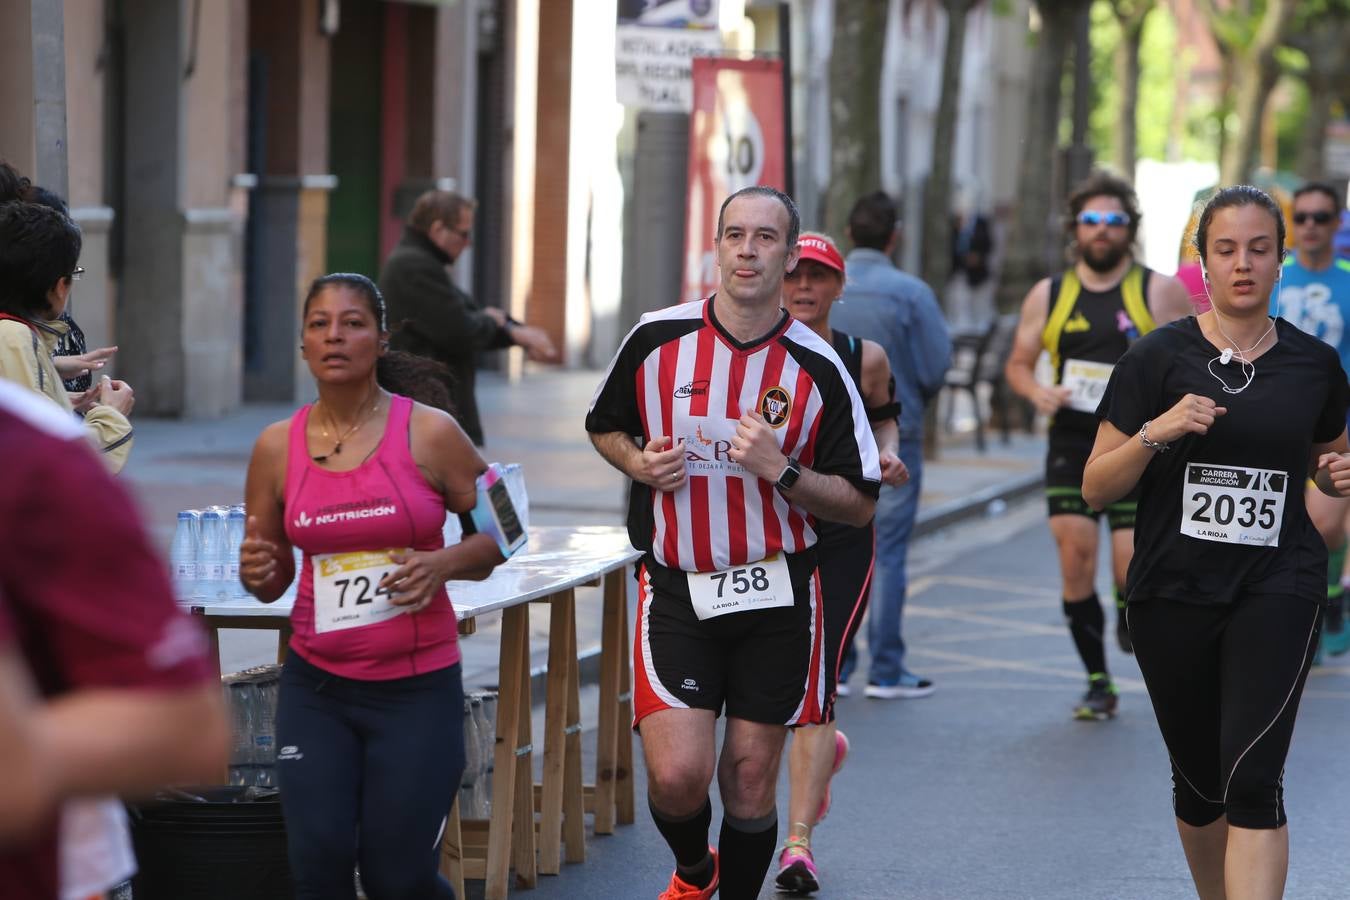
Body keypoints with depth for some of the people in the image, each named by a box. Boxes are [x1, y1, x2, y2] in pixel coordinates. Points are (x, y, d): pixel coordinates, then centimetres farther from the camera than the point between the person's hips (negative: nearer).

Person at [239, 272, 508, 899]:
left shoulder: (429, 433, -5)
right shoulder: (277, 447, 3)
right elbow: (272, 581, 13)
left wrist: (443, 564, -15)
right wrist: (258, 573, -10)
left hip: (418, 687, -2)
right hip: (316, 686, 3)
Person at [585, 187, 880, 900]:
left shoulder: (817, 369, -3)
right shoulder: (656, 338, -2)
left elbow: (859, 505, -1)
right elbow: (604, 426, 16)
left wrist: (781, 471, -17)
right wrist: (640, 463, -6)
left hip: (775, 594, 0)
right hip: (674, 592, 0)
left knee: (750, 778, 3)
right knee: (677, 776, -10)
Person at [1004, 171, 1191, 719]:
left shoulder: (1161, 292, 1)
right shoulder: (1048, 296, 8)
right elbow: (1018, 362, 16)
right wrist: (1036, 391, -5)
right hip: (1070, 444, 2)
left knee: (1130, 565, -10)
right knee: (1075, 558, -6)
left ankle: (1131, 614, 29)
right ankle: (1098, 685, 6)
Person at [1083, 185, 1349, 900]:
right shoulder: (1158, 358, -3)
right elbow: (1096, 489, -3)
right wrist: (1156, 432, -20)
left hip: (1277, 588, -1)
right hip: (1173, 593, 1)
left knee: (1252, 780, -16)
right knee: (1198, 781, 13)